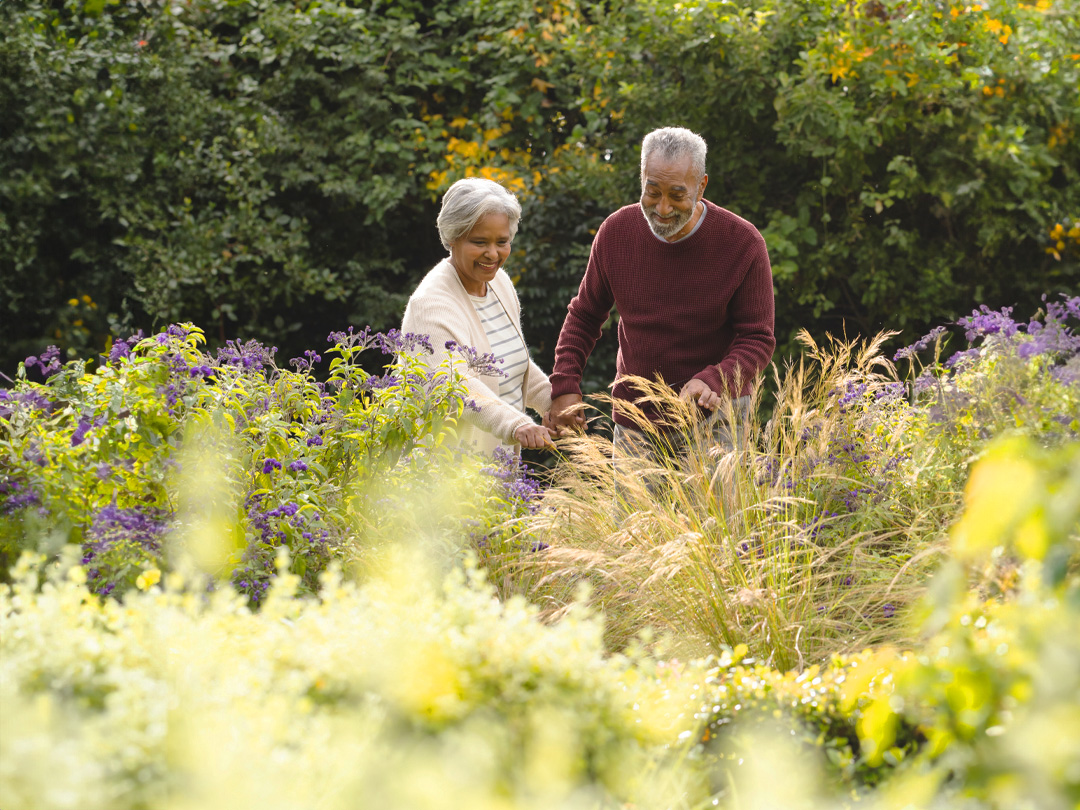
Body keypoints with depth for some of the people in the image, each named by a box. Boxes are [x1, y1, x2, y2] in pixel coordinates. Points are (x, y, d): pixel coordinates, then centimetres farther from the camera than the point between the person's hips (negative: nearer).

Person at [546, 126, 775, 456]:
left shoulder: (743, 244, -12)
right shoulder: (616, 233, -4)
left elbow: (757, 339, -9)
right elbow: (585, 315, 11)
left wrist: (712, 382, -27)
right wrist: (565, 385, -2)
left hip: (713, 416, -3)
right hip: (635, 418, 3)